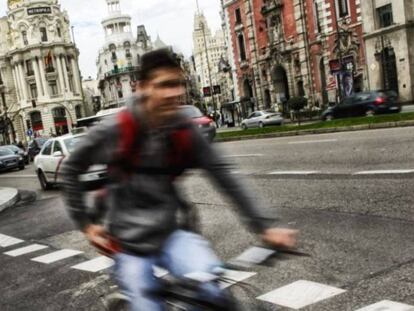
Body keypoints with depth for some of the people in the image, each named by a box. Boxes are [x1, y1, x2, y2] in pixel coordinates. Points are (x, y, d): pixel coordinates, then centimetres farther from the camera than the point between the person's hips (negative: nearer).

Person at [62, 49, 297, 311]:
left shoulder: (186, 133, -9)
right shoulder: (113, 132, -15)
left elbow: (225, 178, -6)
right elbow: (71, 170, 0)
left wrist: (262, 228, -10)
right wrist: (85, 223, 0)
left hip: (170, 234, 1)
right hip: (129, 244, -1)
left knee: (211, 284, -25)